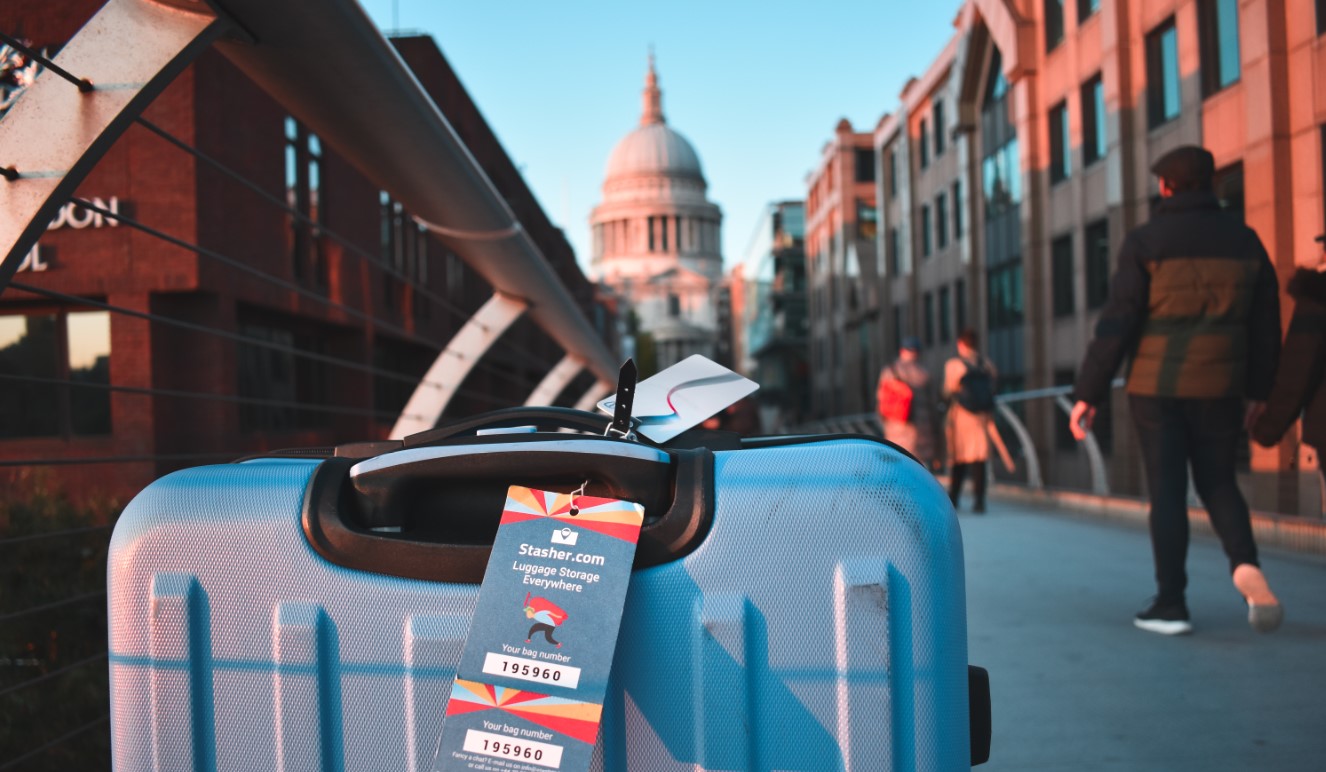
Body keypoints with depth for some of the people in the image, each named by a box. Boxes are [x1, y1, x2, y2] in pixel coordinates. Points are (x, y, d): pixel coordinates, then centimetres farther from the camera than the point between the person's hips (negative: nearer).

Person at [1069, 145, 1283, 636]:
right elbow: (1266, 322, 9)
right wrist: (1258, 389, 21)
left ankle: (1171, 604, 6)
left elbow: (1115, 324, -11)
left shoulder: (1146, 242, -7)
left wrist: (1087, 395, -7)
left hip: (1156, 387, -3)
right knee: (1218, 483, 16)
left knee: (1167, 492, 3)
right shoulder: (1244, 240, 6)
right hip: (1218, 389, 3)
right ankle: (1245, 564, -10)